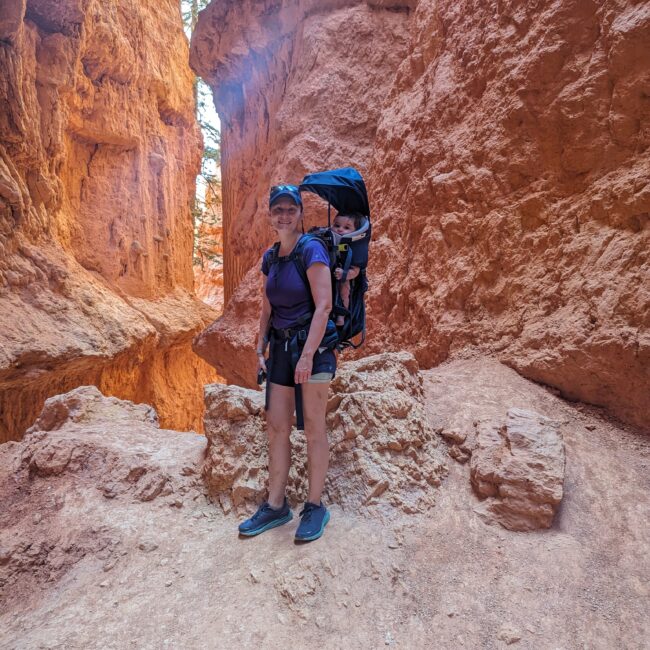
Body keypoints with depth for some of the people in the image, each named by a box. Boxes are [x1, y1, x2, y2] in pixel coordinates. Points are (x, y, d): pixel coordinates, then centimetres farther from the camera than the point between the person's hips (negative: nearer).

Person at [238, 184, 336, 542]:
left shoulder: (312, 249, -10)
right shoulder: (269, 257, 11)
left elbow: (323, 306, -17)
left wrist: (308, 354, -21)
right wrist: (260, 350, 11)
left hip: (313, 345, -6)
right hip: (281, 346, 7)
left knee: (313, 428, 2)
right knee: (276, 426, 8)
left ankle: (315, 507, 18)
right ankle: (275, 505, 22)